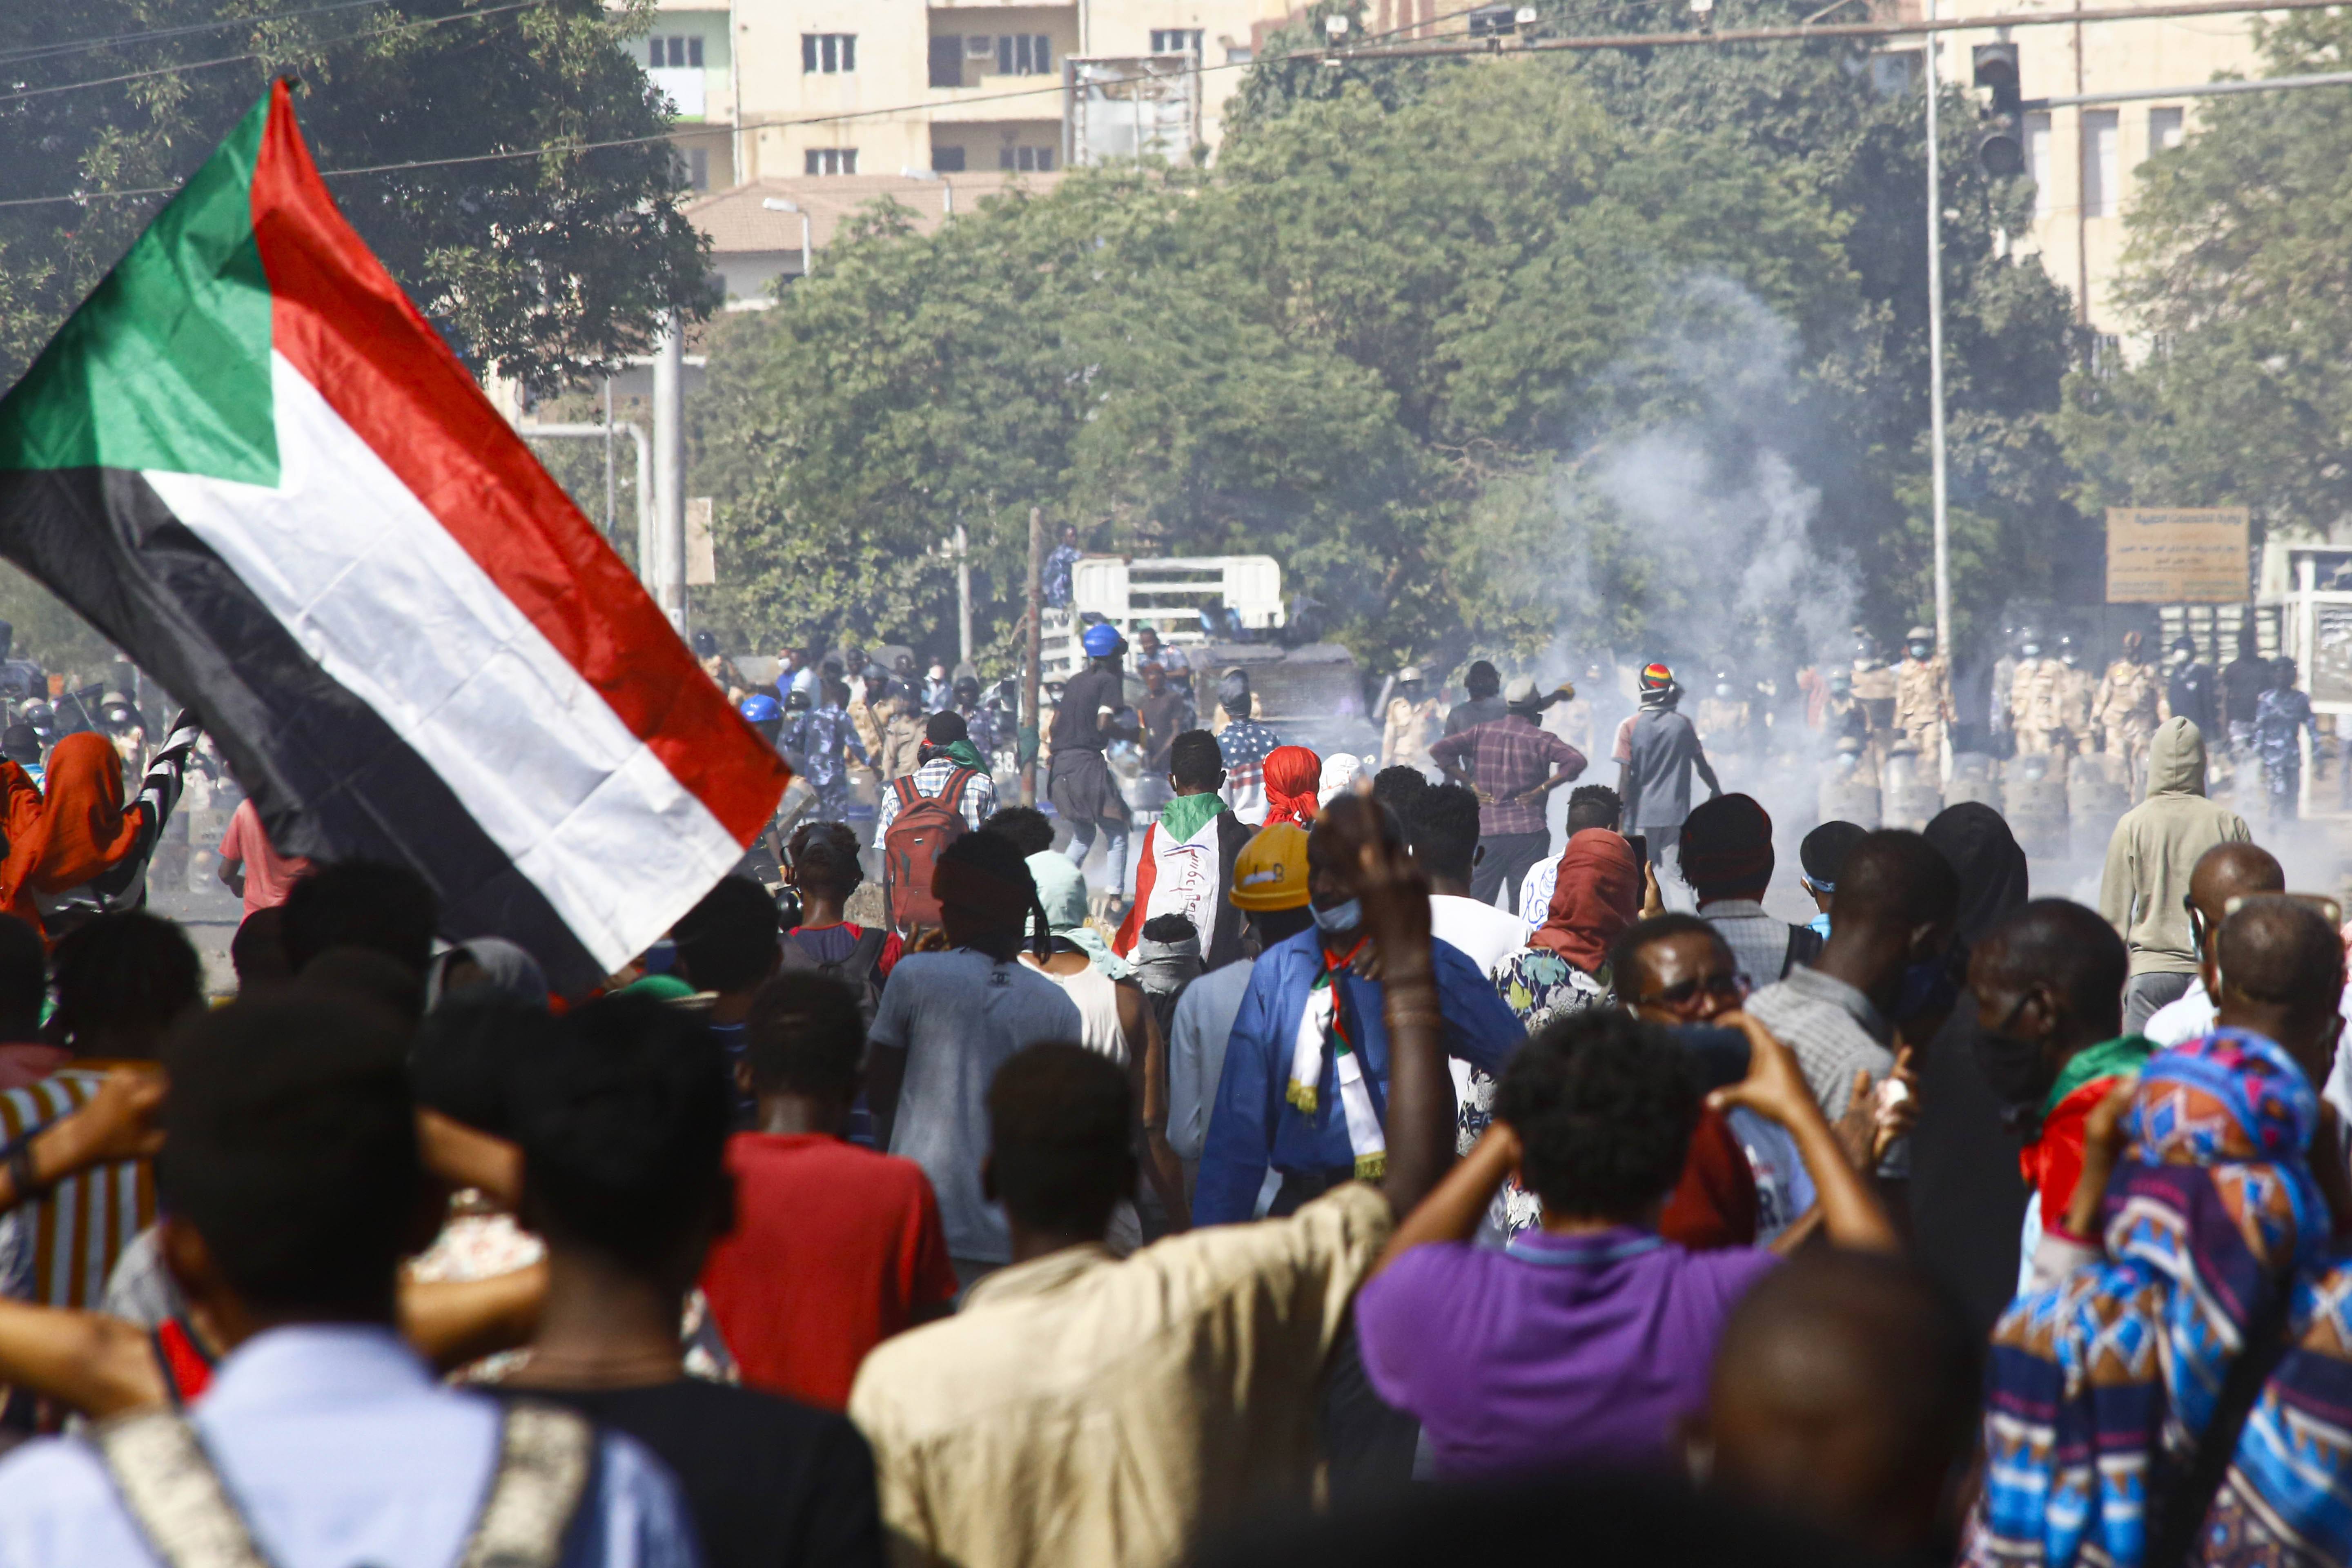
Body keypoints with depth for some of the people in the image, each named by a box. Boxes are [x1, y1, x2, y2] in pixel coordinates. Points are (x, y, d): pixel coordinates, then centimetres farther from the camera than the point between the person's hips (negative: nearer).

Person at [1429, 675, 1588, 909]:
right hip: (1529, 832, -2)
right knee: (1523, 906, 1)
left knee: (1476, 905, 7)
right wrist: (1541, 790, -8)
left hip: (1486, 830, 2)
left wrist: (1470, 784, 0)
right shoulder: (1541, 739, -2)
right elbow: (1576, 762, -14)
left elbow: (1439, 751, 0)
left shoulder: (1482, 732, 6)